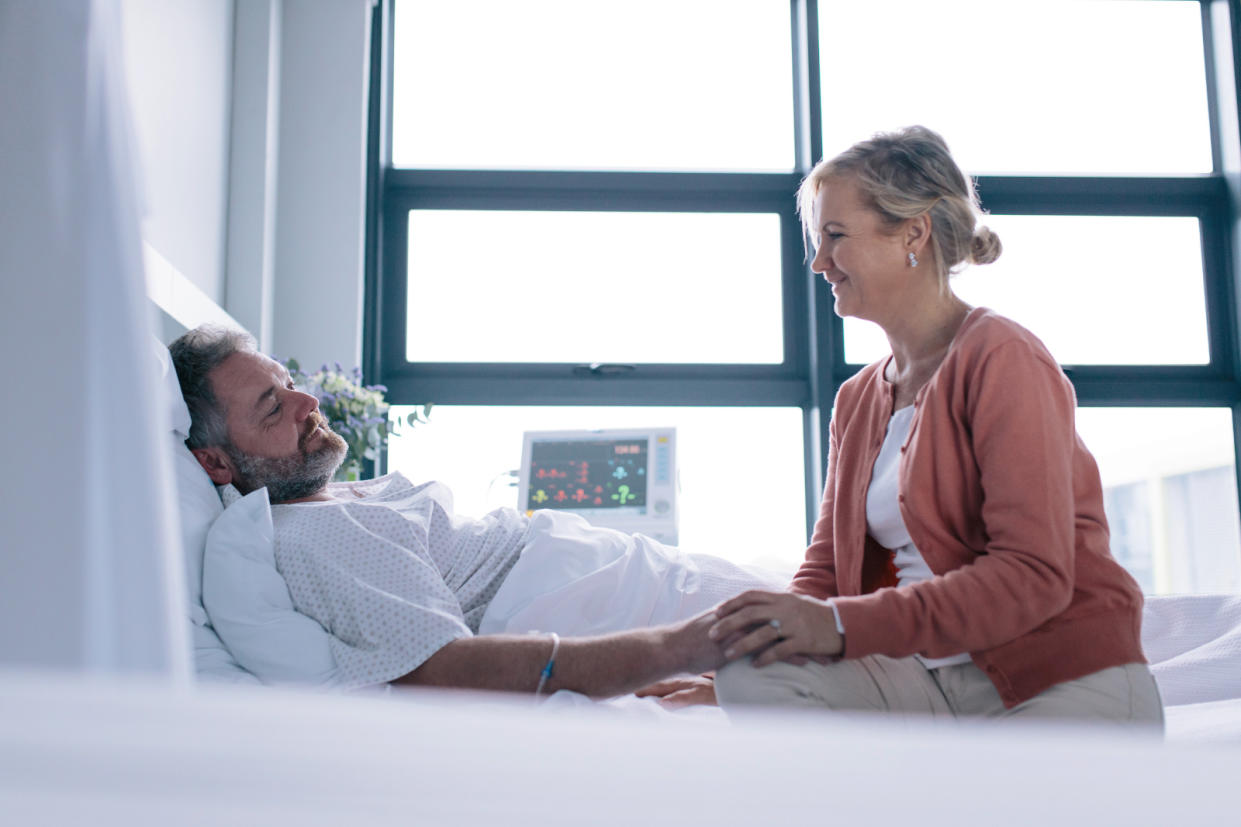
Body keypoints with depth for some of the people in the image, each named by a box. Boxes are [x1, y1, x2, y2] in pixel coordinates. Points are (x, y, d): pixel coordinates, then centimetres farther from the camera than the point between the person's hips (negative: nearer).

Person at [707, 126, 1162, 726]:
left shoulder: (1002, 359, -10)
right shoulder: (857, 399, 13)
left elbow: (1035, 576, -20)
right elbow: (826, 568, 9)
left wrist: (842, 625, -28)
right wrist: (784, 622, -14)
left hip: (1066, 682, -7)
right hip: (931, 674, 7)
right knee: (751, 672, -22)